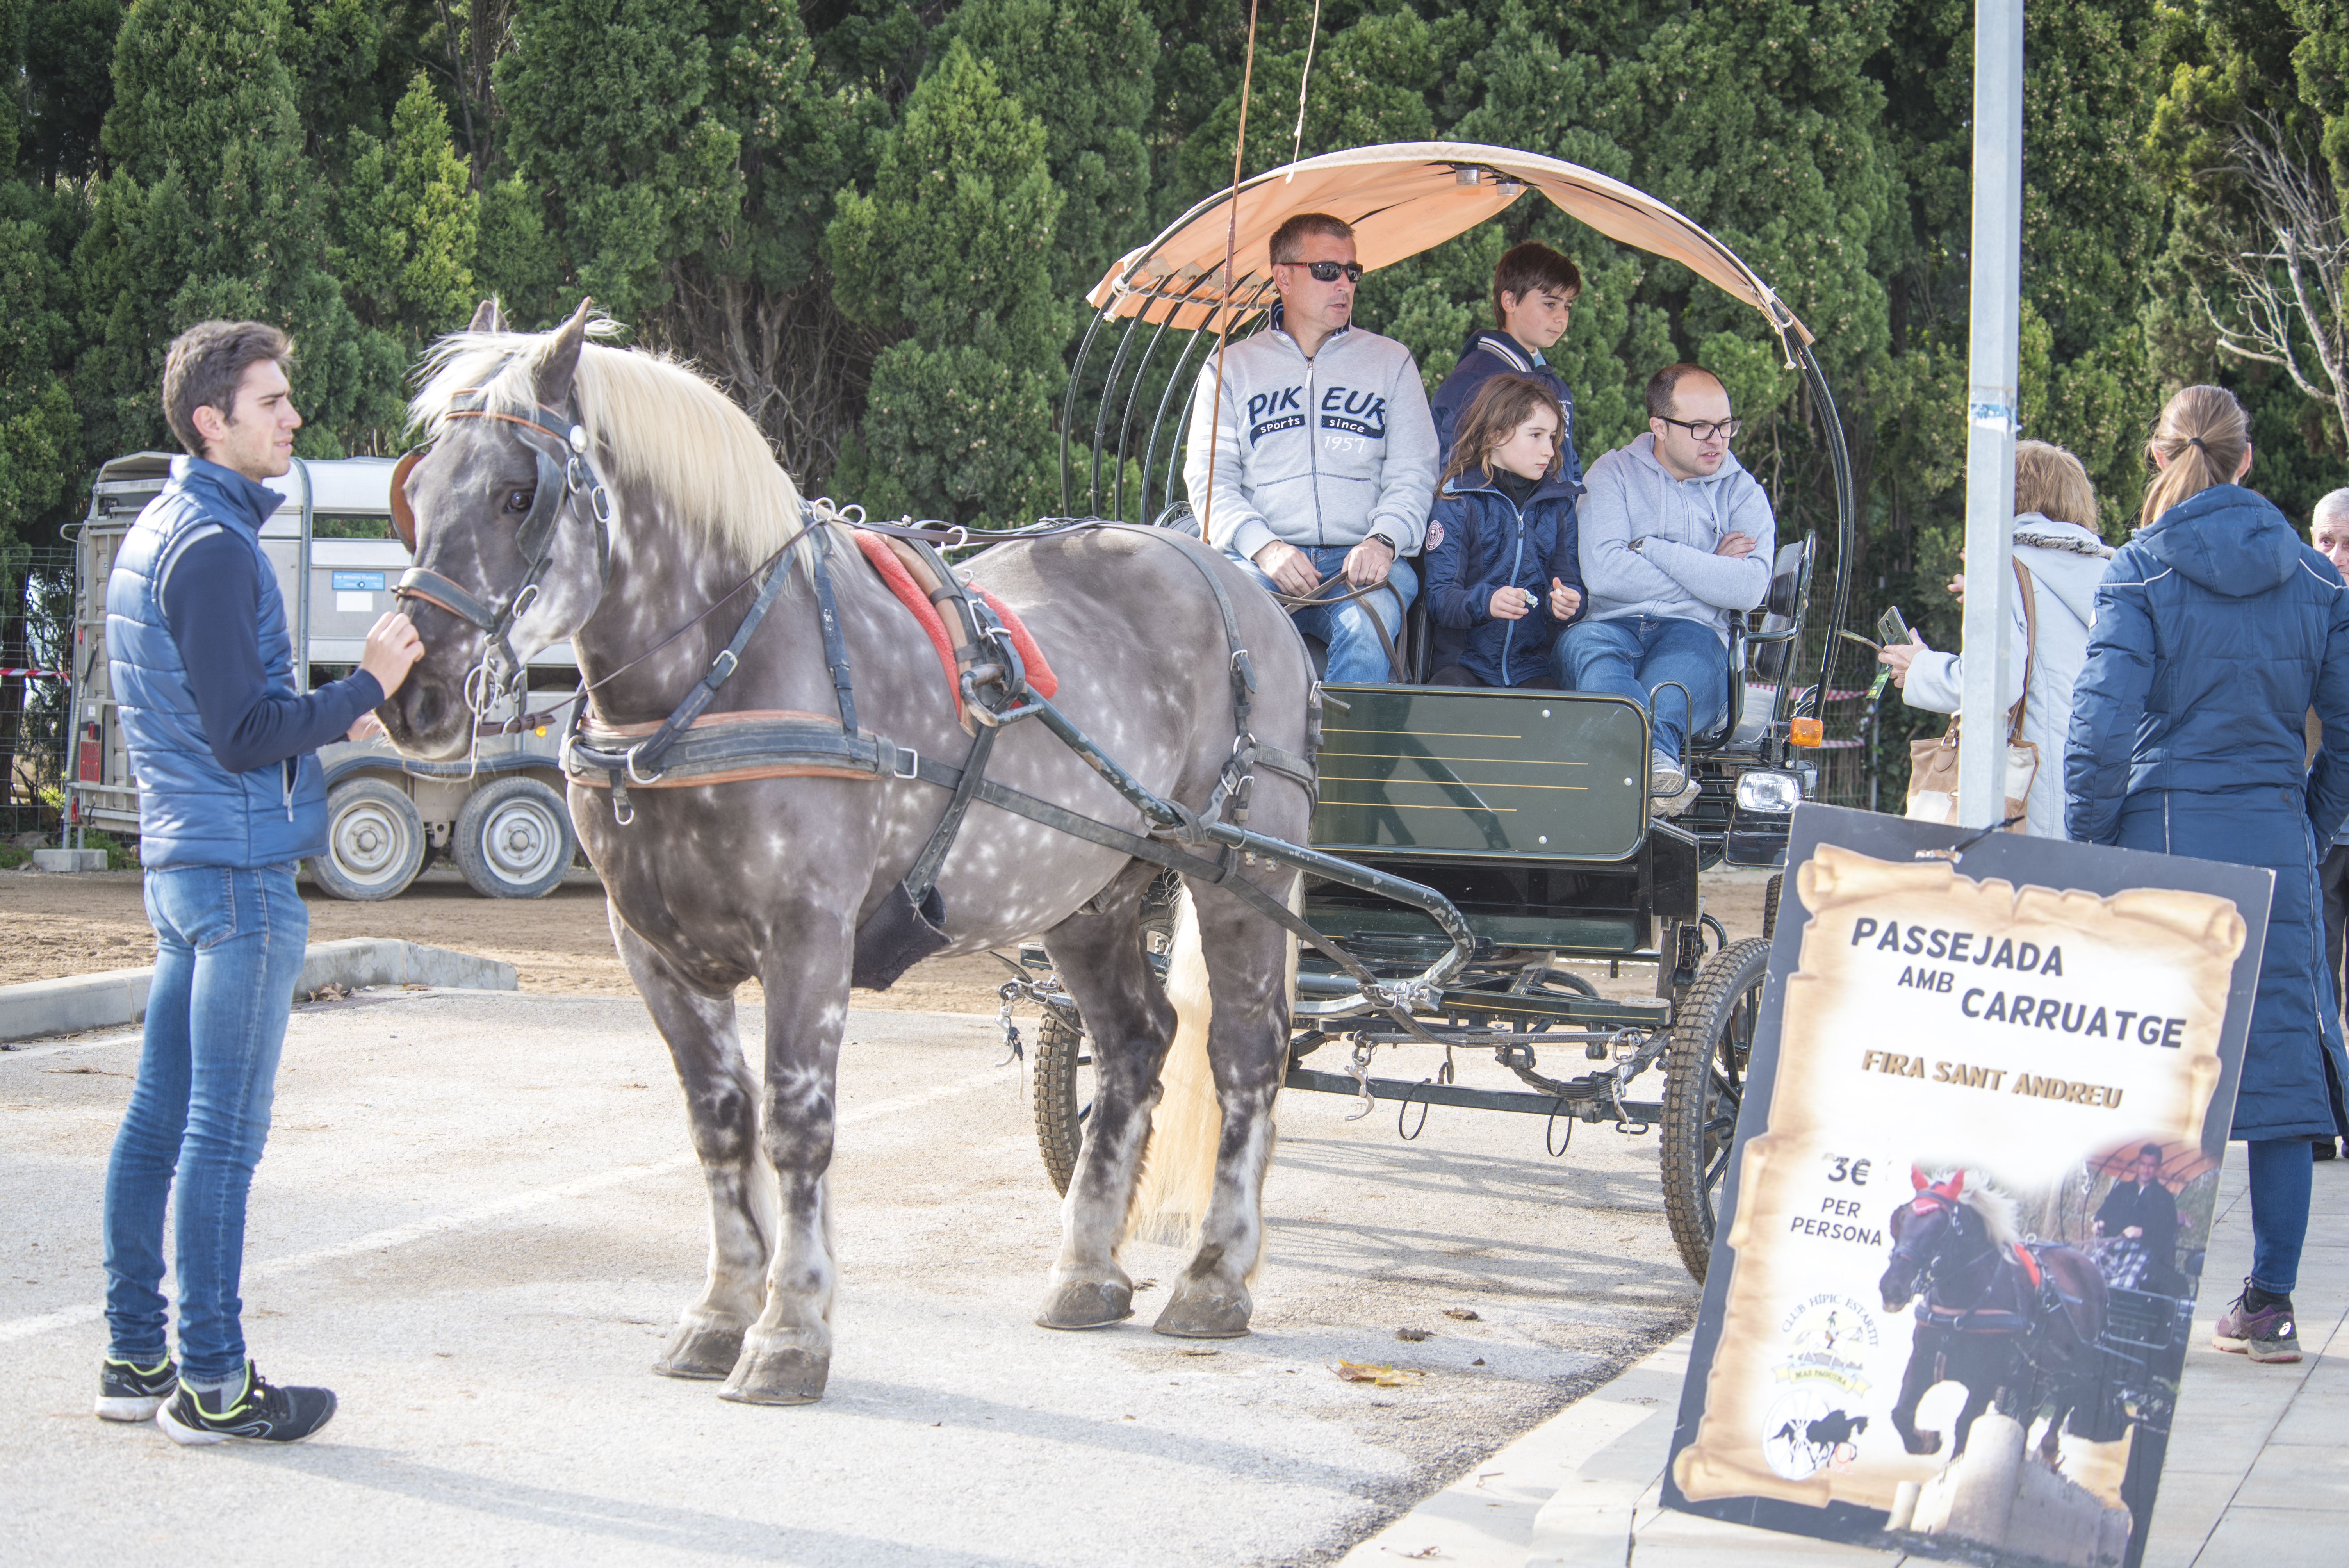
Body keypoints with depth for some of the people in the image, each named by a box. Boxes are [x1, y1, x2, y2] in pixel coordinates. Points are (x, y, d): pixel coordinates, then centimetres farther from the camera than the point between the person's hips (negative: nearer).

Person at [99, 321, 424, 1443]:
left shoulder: (155, 531, 15)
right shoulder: (214, 547, -16)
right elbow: (244, 738, -19)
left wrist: (319, 717, 20)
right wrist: (365, 688, -13)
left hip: (178, 858, 10)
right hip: (240, 868, -10)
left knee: (161, 1118, 12)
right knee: (224, 1131, -4)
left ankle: (135, 1358, 19)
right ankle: (210, 1383, 1)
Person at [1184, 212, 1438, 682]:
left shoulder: (1391, 362, 20)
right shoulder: (1232, 369, 17)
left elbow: (1413, 475, 13)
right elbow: (1208, 480, 9)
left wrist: (1383, 540, -10)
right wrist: (1263, 546, -12)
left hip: (1361, 559, 0)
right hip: (1260, 561, 0)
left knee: (1366, 628, -36)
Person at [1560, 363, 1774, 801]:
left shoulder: (1743, 493, 15)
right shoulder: (1614, 473, 12)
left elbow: (1749, 588, -4)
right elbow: (1602, 572, -6)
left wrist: (1651, 550, -5)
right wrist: (1706, 571, 0)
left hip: (1695, 633, 1)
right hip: (1612, 626, -1)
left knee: (1690, 649, -36)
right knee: (1582, 642, -37)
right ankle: (1660, 754, -63)